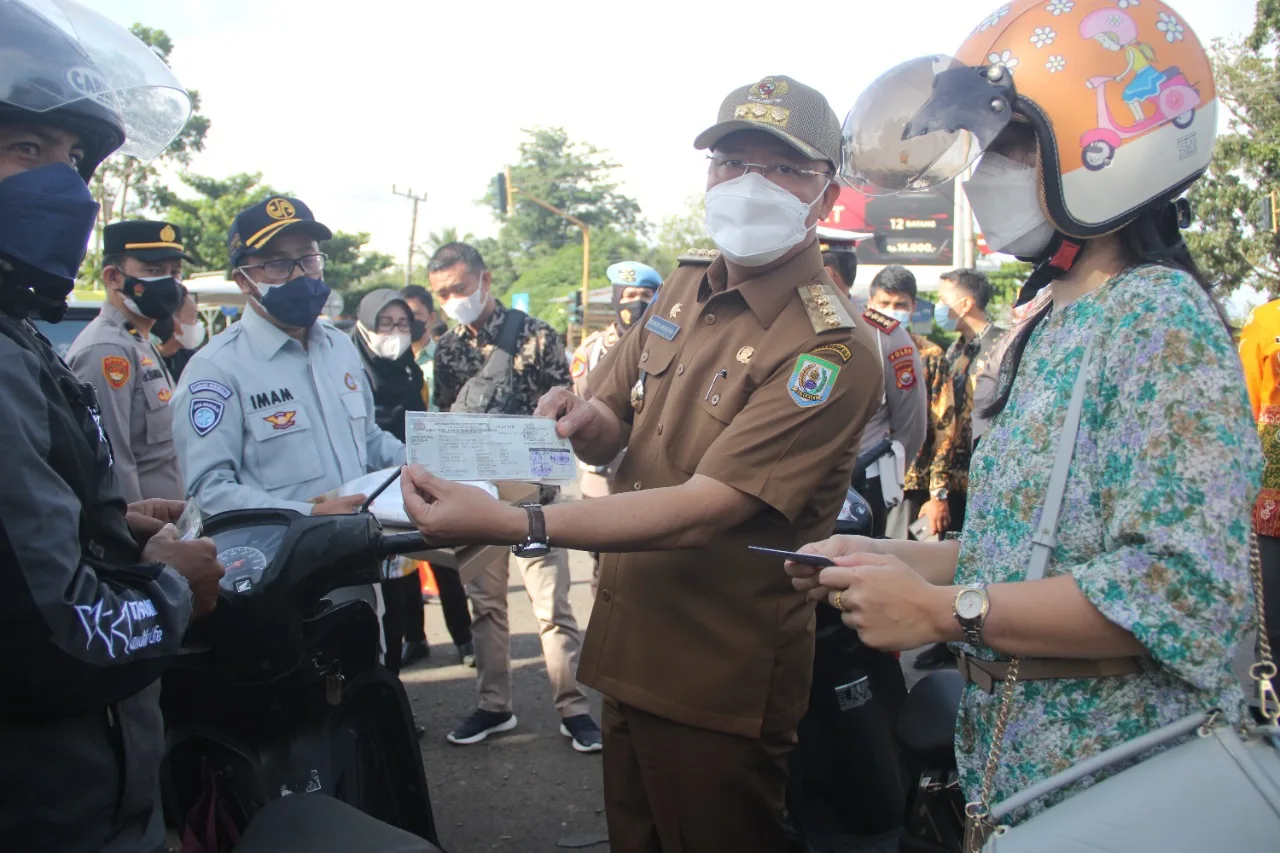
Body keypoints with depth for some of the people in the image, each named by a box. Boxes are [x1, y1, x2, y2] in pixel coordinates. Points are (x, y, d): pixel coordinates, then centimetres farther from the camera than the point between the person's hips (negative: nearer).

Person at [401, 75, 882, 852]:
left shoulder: (831, 349, -22)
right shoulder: (685, 286, 3)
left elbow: (705, 510, -28)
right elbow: (613, 431, 9)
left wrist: (512, 523, -34)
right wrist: (585, 421, -16)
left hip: (720, 687, -7)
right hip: (631, 649, 7)